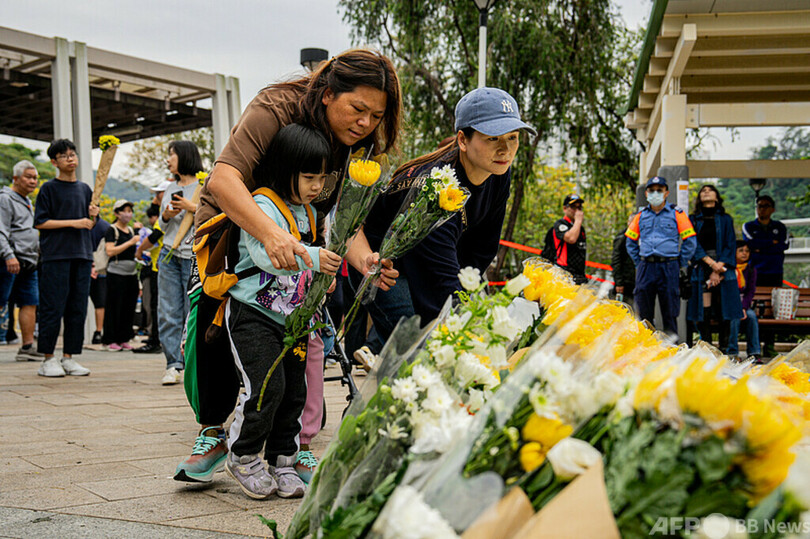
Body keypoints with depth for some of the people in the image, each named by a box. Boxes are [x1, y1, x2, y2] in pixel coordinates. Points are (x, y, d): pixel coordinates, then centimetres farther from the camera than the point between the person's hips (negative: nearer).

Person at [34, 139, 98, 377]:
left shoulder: (85, 189, 16)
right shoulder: (49, 188, 1)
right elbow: (40, 222, -6)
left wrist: (93, 216, 0)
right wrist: (73, 223, -12)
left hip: (82, 255, 5)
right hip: (56, 255, -5)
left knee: (78, 308, 4)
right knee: (53, 308, -6)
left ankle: (69, 357, 11)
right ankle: (48, 359, 2)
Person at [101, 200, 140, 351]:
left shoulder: (131, 230, 17)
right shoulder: (112, 230, -3)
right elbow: (110, 251, -16)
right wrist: (130, 243, -17)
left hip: (131, 273, 7)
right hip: (116, 273, -7)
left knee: (129, 308, 6)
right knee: (114, 307, -5)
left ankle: (124, 339, 14)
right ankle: (110, 340, 1)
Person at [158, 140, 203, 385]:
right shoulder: (170, 190, 19)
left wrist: (192, 208, -12)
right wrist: (166, 216, 3)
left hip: (195, 256, -6)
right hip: (169, 255, 6)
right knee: (168, 312, -1)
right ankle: (174, 365, 2)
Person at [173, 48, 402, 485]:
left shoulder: (359, 144, -16)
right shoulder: (276, 108, -32)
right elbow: (224, 179, -44)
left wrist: (367, 261, -41)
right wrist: (270, 232, -61)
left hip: (298, 233, 4)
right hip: (231, 221, -3)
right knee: (215, 322, -13)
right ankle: (212, 432, 5)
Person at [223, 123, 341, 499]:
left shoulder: (308, 211, 13)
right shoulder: (262, 206, -14)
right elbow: (265, 253, -29)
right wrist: (312, 258, -36)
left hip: (292, 317, 8)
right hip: (252, 313, -8)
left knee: (294, 392, 7)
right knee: (266, 387, -15)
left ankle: (282, 462, 21)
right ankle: (242, 457, 7)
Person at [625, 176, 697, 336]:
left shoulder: (677, 214, 3)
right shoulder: (641, 216, 13)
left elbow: (690, 241, 3)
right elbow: (631, 242, 22)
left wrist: (682, 264, 1)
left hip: (669, 268, -3)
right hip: (645, 268, 3)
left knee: (670, 312, 0)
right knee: (644, 313, 6)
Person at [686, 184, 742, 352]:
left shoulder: (725, 219, 12)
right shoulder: (693, 219, 12)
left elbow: (730, 245, 4)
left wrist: (718, 269, -8)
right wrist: (711, 263, -12)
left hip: (723, 267, 0)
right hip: (701, 267, 0)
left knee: (724, 311, -3)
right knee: (704, 310, -6)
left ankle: (724, 349, 1)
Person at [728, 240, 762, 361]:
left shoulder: (751, 269, 7)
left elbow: (751, 291, 2)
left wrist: (744, 308, -15)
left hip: (744, 304, 3)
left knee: (751, 315, -27)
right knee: (735, 317, -32)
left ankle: (754, 352, -20)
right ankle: (732, 352, -25)